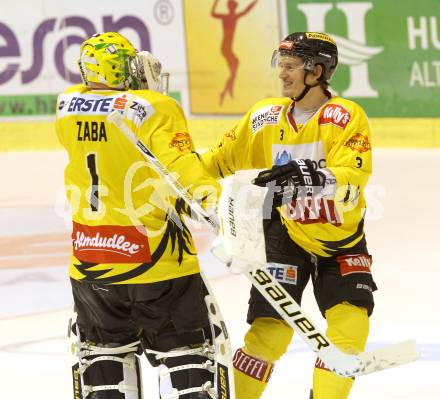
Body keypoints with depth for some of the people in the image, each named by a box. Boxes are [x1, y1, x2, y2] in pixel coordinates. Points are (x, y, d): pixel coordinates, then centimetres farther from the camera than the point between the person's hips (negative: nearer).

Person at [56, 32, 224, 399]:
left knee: (105, 347, 19)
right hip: (158, 258, -5)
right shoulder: (156, 109, -16)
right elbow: (181, 165, -31)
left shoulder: (67, 107, 0)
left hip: (90, 257, 5)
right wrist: (211, 195, -41)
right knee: (185, 350, 7)